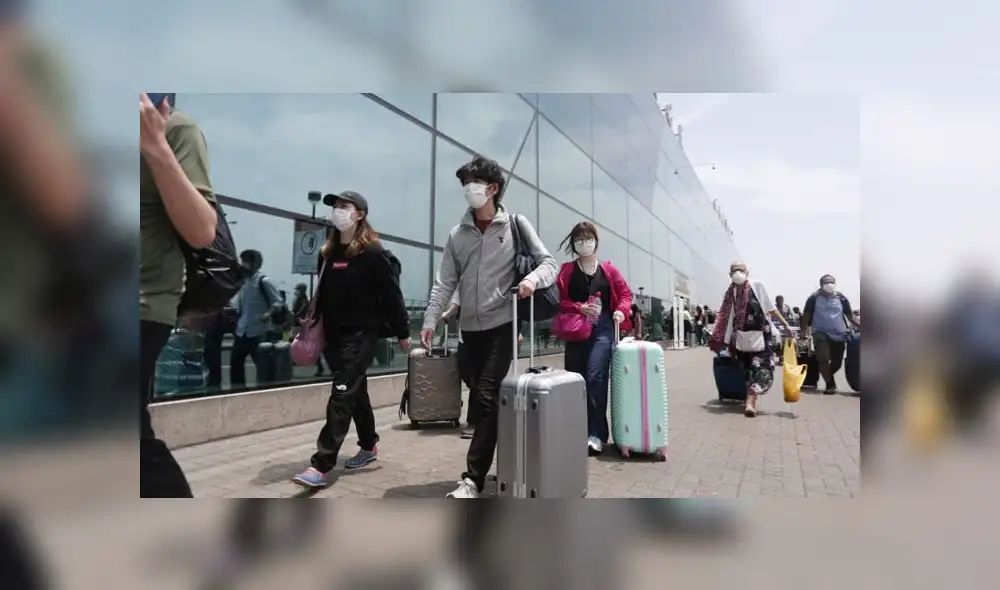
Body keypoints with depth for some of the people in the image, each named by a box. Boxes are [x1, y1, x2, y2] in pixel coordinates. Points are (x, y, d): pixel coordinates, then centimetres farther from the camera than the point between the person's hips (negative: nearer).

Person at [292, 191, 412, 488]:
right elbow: (322, 295, 14)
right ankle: (369, 446, 33)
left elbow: (392, 295, -10)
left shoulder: (372, 253, -9)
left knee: (342, 396, -10)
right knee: (356, 392, 17)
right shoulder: (328, 253, 11)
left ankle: (322, 466, -9)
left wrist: (403, 333, -8)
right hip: (334, 335, 7)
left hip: (361, 334, -7)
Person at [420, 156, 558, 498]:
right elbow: (445, 283, 9)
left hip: (502, 324, -4)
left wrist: (533, 278, -22)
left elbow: (549, 263, 0)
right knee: (480, 399, 9)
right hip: (470, 328, 5)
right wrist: (430, 320, 1)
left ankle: (473, 480, -8)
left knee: (488, 399, -11)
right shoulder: (457, 234, 10)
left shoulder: (516, 225, 2)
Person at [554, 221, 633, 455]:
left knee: (595, 377, -15)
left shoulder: (608, 269, 8)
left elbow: (625, 293, 11)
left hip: (603, 328, -1)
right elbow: (559, 300, 0)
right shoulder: (567, 270, 6)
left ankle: (597, 435, -11)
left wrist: (621, 311, -8)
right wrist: (580, 308, -15)